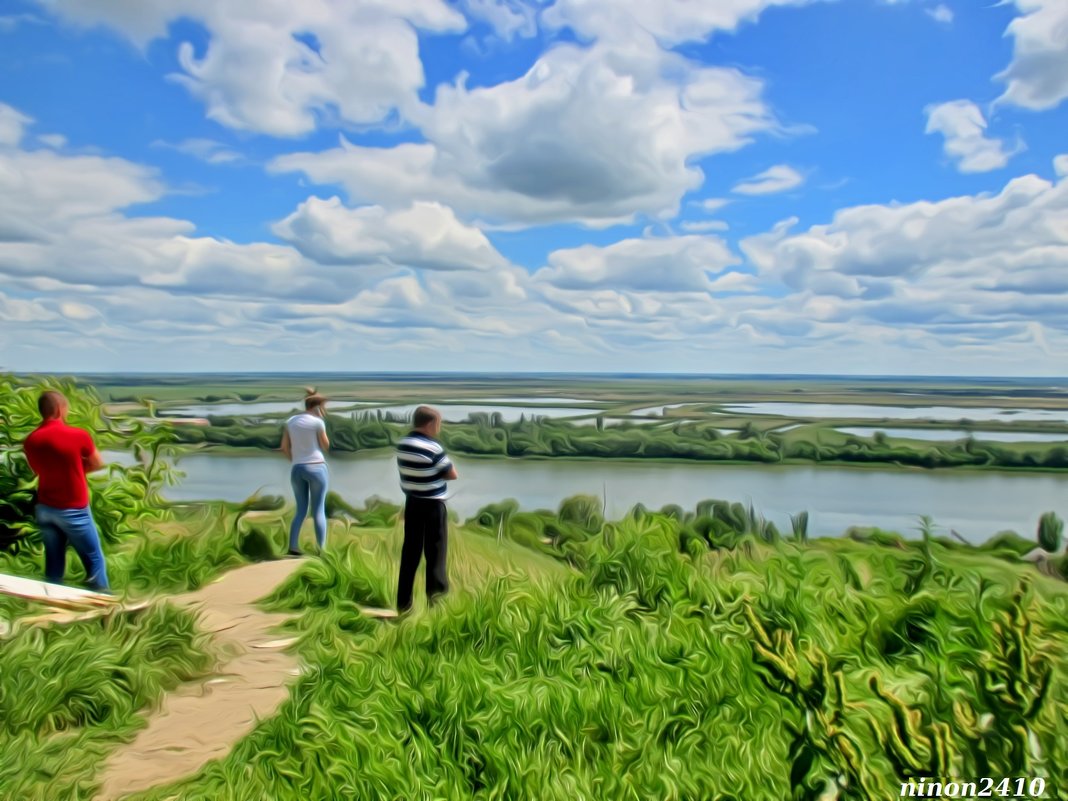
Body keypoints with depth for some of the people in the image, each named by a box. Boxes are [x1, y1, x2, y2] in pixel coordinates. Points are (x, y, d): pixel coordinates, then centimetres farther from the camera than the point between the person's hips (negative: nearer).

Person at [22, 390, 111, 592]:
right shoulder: (79, 435, -16)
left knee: (53, 561, 14)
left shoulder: (31, 441, -2)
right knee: (94, 558, 8)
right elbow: (98, 464, -1)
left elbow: (39, 470, 13)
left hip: (45, 508, 5)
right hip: (73, 510, -5)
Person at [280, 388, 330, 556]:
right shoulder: (317, 422, -8)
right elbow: (326, 446, 1)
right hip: (316, 468, -5)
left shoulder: (290, 421, 8)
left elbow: (284, 447, 10)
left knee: (301, 510, 14)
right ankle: (321, 550, -1)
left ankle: (293, 547, 6)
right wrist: (321, 421, 3)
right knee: (319, 510, 1)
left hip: (297, 470, 5)